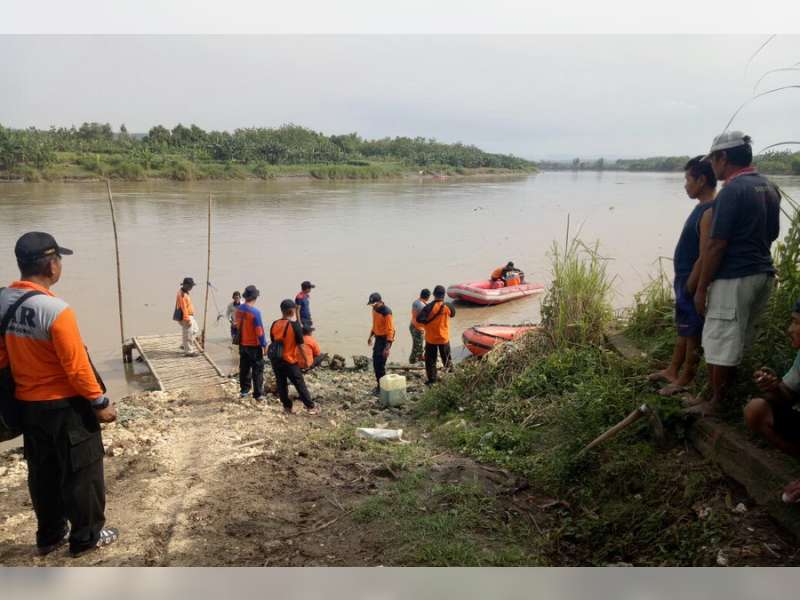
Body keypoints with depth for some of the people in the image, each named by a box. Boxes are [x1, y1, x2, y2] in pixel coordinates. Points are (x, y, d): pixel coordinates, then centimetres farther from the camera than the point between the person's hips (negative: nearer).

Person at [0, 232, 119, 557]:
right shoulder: (55, 309, -25)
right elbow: (76, 366, -22)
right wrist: (100, 402, -11)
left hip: (27, 404, 8)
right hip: (66, 406, -7)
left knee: (43, 472, 20)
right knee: (81, 472, 9)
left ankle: (49, 535, 34)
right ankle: (86, 537, 22)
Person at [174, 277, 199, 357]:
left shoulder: (185, 292, 12)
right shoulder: (181, 294, -20)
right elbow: (183, 308, -24)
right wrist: (187, 319, -25)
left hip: (189, 316, 11)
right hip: (184, 317, -11)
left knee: (194, 330, 19)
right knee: (188, 334, -4)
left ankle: (185, 346, 27)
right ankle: (188, 351, 4)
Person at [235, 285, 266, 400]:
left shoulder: (239, 309, -2)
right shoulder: (255, 312, -23)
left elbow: (238, 325, 10)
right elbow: (259, 331, -20)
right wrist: (264, 345, -10)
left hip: (242, 344, 6)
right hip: (254, 345, -6)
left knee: (244, 368, 17)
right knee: (258, 369, 4)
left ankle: (244, 390, 26)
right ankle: (258, 394, 7)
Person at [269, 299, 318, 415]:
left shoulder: (274, 325, 1)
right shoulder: (295, 325, -14)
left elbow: (272, 342, 9)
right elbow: (300, 345, -12)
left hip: (276, 360, 5)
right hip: (289, 360, -4)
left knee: (281, 384, 13)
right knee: (300, 384, 4)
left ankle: (287, 407, 19)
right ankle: (310, 407, 11)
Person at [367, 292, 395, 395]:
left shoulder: (387, 312, -22)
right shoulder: (375, 310, 4)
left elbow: (390, 330, -22)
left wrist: (388, 347, -26)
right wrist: (371, 336, 24)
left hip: (385, 339, -9)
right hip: (378, 338, 9)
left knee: (380, 363, -8)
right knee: (375, 362, 12)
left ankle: (382, 387, 2)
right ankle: (379, 384, 25)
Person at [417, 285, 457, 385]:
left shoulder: (429, 307, -18)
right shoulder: (447, 306, -10)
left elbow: (419, 319, -23)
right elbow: (452, 314, 11)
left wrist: (428, 322, -5)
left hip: (431, 338, -2)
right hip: (444, 338, 2)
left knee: (430, 360, 9)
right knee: (446, 357, 21)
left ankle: (432, 380, 12)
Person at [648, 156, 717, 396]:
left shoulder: (710, 212, -21)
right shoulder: (702, 208, 9)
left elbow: (704, 258, -24)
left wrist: (689, 289, -19)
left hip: (694, 284, -9)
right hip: (685, 280, 9)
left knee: (692, 333, 4)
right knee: (683, 329, 20)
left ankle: (684, 380, 17)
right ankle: (672, 371, 34)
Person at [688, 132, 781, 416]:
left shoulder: (732, 191, -16)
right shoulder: (770, 189, 11)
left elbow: (716, 245, -18)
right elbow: (772, 234, 19)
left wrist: (701, 288, -13)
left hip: (734, 278, -9)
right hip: (763, 274, 9)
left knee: (720, 342, 2)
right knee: (737, 341, 17)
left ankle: (716, 404, 11)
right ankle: (718, 394, 27)